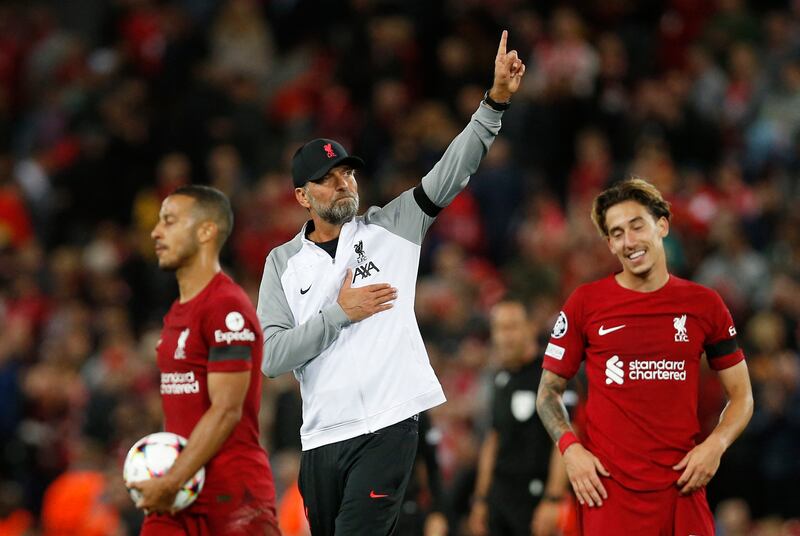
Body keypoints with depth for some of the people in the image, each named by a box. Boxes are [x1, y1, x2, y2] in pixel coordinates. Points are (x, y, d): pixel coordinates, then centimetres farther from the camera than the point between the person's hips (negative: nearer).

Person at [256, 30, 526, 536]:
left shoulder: (389, 228, 8)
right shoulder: (283, 262, 9)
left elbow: (451, 173, -1)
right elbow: (272, 356, -1)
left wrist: (495, 101, -12)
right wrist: (340, 313, -8)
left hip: (388, 426, -3)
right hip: (323, 438, 3)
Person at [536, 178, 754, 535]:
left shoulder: (704, 304, 6)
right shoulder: (585, 303, 3)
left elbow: (741, 394, 12)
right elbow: (549, 391, 9)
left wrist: (716, 444, -6)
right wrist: (570, 448, -8)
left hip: (683, 486, 1)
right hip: (609, 487, -1)